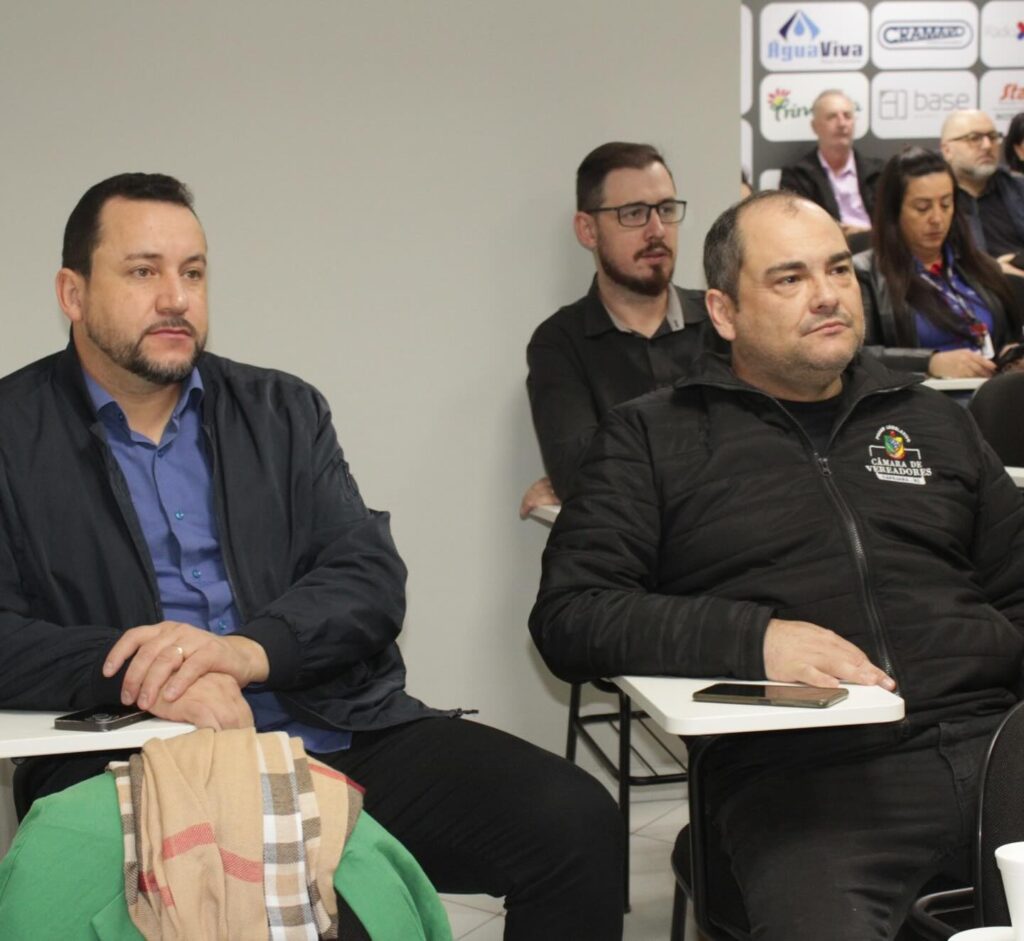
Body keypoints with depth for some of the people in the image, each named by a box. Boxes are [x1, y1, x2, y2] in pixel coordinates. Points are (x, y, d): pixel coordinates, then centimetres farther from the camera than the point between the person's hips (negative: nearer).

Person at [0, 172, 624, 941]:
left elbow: (372, 578, 4)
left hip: (344, 736, 4)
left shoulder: (282, 410, 16)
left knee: (578, 821, -17)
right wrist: (133, 671, -22)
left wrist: (249, 649, -16)